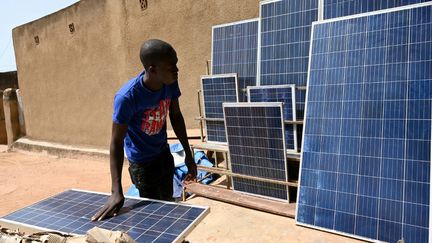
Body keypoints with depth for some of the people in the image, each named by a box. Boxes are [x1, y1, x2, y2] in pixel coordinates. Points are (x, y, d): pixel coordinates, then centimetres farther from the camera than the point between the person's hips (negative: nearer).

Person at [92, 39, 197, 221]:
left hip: (164, 153, 5)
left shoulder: (170, 83, -17)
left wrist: (188, 154, 1)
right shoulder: (127, 97, -33)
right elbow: (116, 142, -27)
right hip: (142, 161, -5)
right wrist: (116, 191, -32)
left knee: (167, 204, 20)